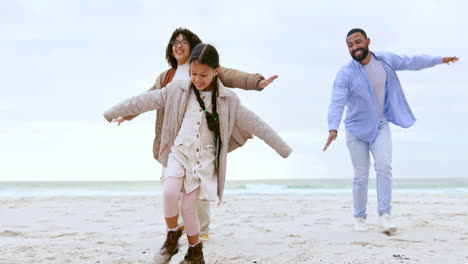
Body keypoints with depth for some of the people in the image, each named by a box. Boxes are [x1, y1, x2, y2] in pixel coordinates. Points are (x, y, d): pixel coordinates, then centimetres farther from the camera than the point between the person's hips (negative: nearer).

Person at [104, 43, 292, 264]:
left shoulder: (228, 100, -1)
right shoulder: (177, 90, 1)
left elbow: (254, 123, 1)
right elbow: (146, 101, 5)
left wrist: (282, 148, 1)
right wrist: (114, 112, 8)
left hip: (205, 158, -1)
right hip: (179, 152, 1)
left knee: (188, 206, -7)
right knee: (169, 193, -23)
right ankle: (172, 238, 3)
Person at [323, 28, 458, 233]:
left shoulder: (386, 60, -6)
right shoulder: (345, 74, -18)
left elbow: (411, 62, 10)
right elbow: (337, 103, -29)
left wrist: (439, 60, 21)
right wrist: (333, 128, -45)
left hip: (380, 126, 2)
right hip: (356, 129, -2)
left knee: (384, 166, -17)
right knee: (361, 176, 1)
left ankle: (384, 215, -13)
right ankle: (360, 218, 17)